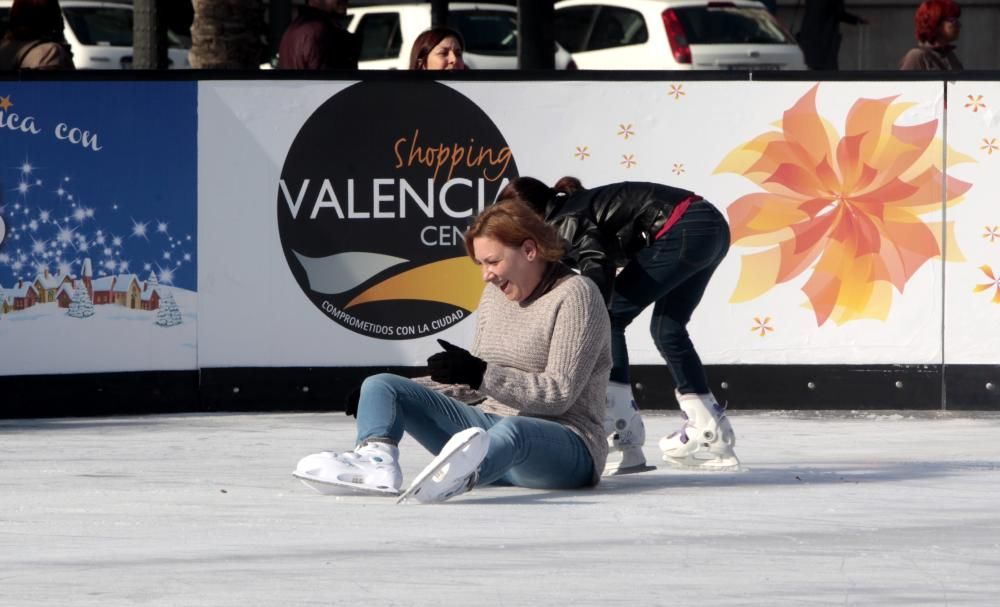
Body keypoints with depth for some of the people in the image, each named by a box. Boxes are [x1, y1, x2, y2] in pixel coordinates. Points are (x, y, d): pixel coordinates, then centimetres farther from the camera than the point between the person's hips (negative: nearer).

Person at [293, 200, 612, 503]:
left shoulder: (574, 295, -8)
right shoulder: (495, 295, 15)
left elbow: (558, 395, -17)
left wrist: (481, 373, -26)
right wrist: (414, 391, 5)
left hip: (567, 444, -8)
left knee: (512, 430, -45)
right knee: (380, 385, -3)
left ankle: (455, 478, -81)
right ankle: (376, 460, -39)